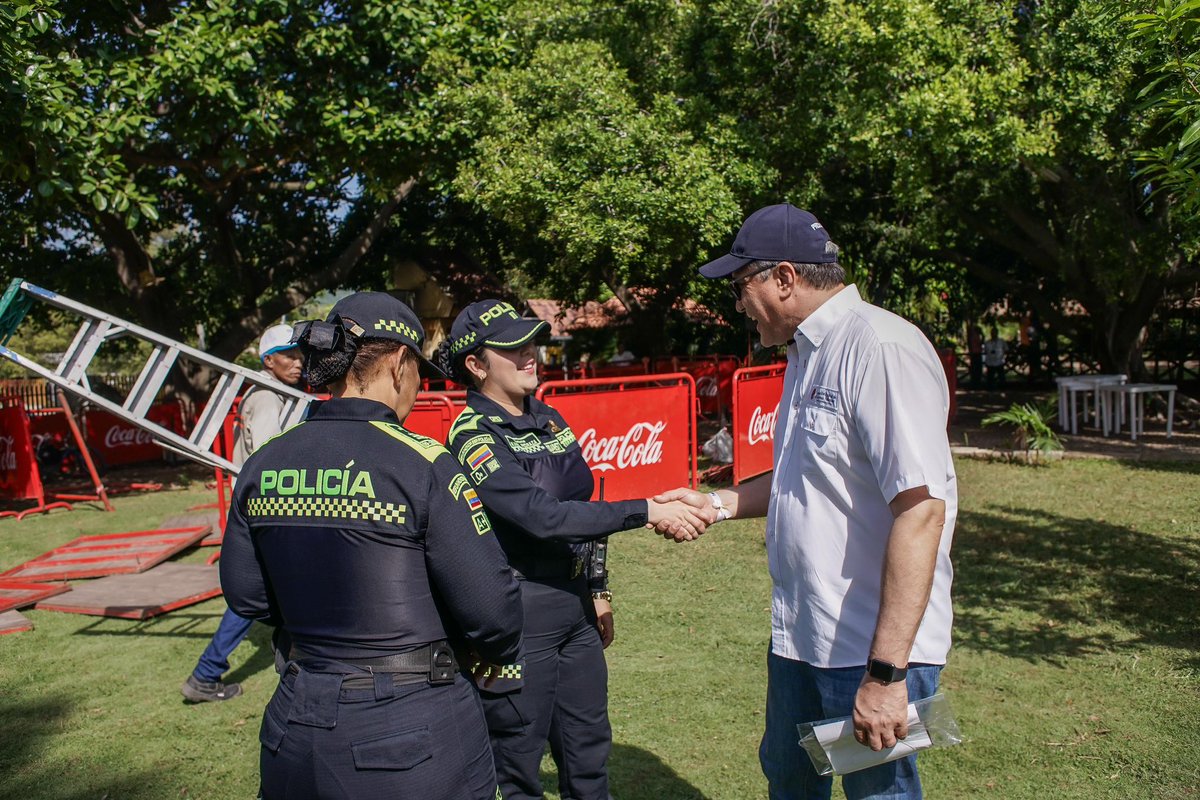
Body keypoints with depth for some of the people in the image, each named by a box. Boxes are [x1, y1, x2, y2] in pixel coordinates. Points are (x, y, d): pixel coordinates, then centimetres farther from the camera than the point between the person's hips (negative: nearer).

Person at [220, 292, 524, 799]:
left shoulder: (261, 466, -2)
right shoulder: (422, 463, -18)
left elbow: (245, 595, 7)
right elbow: (489, 601, -17)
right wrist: (497, 652, 4)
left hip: (297, 730, 5)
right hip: (416, 735, -5)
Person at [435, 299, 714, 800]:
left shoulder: (549, 419, 8)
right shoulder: (472, 436, -16)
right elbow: (543, 516, -27)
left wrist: (598, 590, 18)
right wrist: (647, 512, -28)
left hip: (575, 607, 7)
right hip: (519, 618, -7)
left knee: (589, 755, 18)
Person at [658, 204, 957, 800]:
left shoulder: (882, 348, -20)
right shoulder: (806, 353, 11)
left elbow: (920, 508, -27)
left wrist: (886, 672, -27)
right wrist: (716, 503, 12)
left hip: (872, 648, -9)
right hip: (798, 635, 9)